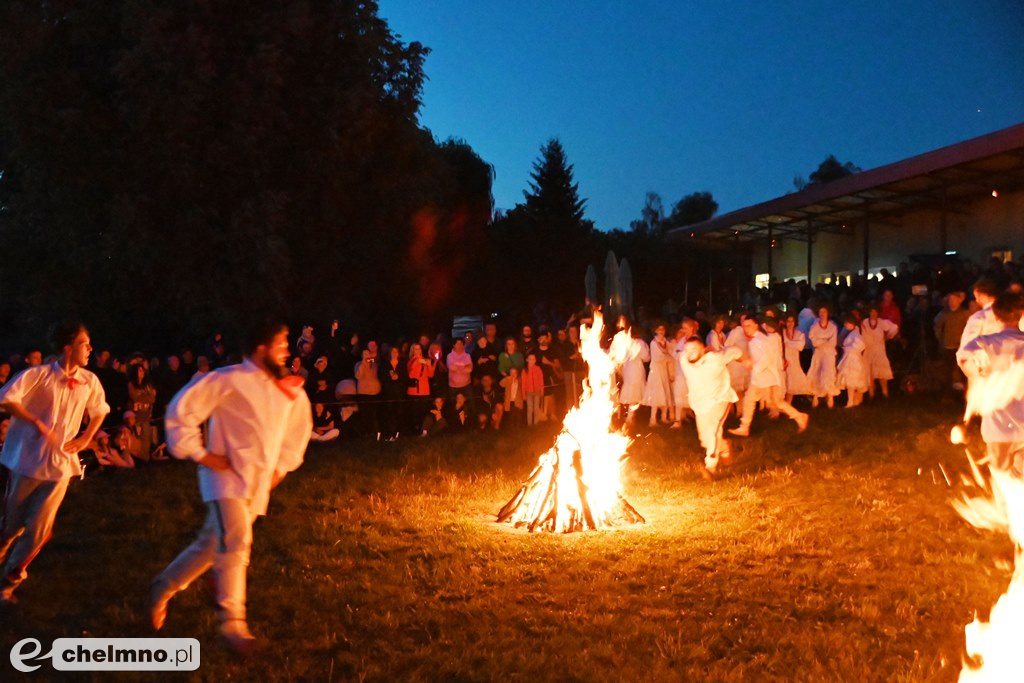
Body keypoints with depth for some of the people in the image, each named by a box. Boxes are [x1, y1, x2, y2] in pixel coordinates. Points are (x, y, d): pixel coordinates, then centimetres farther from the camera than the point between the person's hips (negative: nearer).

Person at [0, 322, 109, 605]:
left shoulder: (90, 381, 0)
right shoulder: (39, 374, -13)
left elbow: (100, 411, 17)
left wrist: (86, 438, 4)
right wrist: (38, 424, -22)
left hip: (61, 464, 3)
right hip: (27, 460, -3)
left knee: (39, 529, -1)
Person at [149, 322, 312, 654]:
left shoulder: (290, 390, 6)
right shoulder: (231, 379, -14)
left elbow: (299, 427, 25)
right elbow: (181, 409, -14)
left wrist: (282, 465, 17)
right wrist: (199, 454, -14)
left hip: (258, 482, 7)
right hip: (227, 475, -7)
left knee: (212, 545, 14)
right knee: (235, 542, -20)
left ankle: (163, 588, 36)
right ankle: (232, 622, -9)